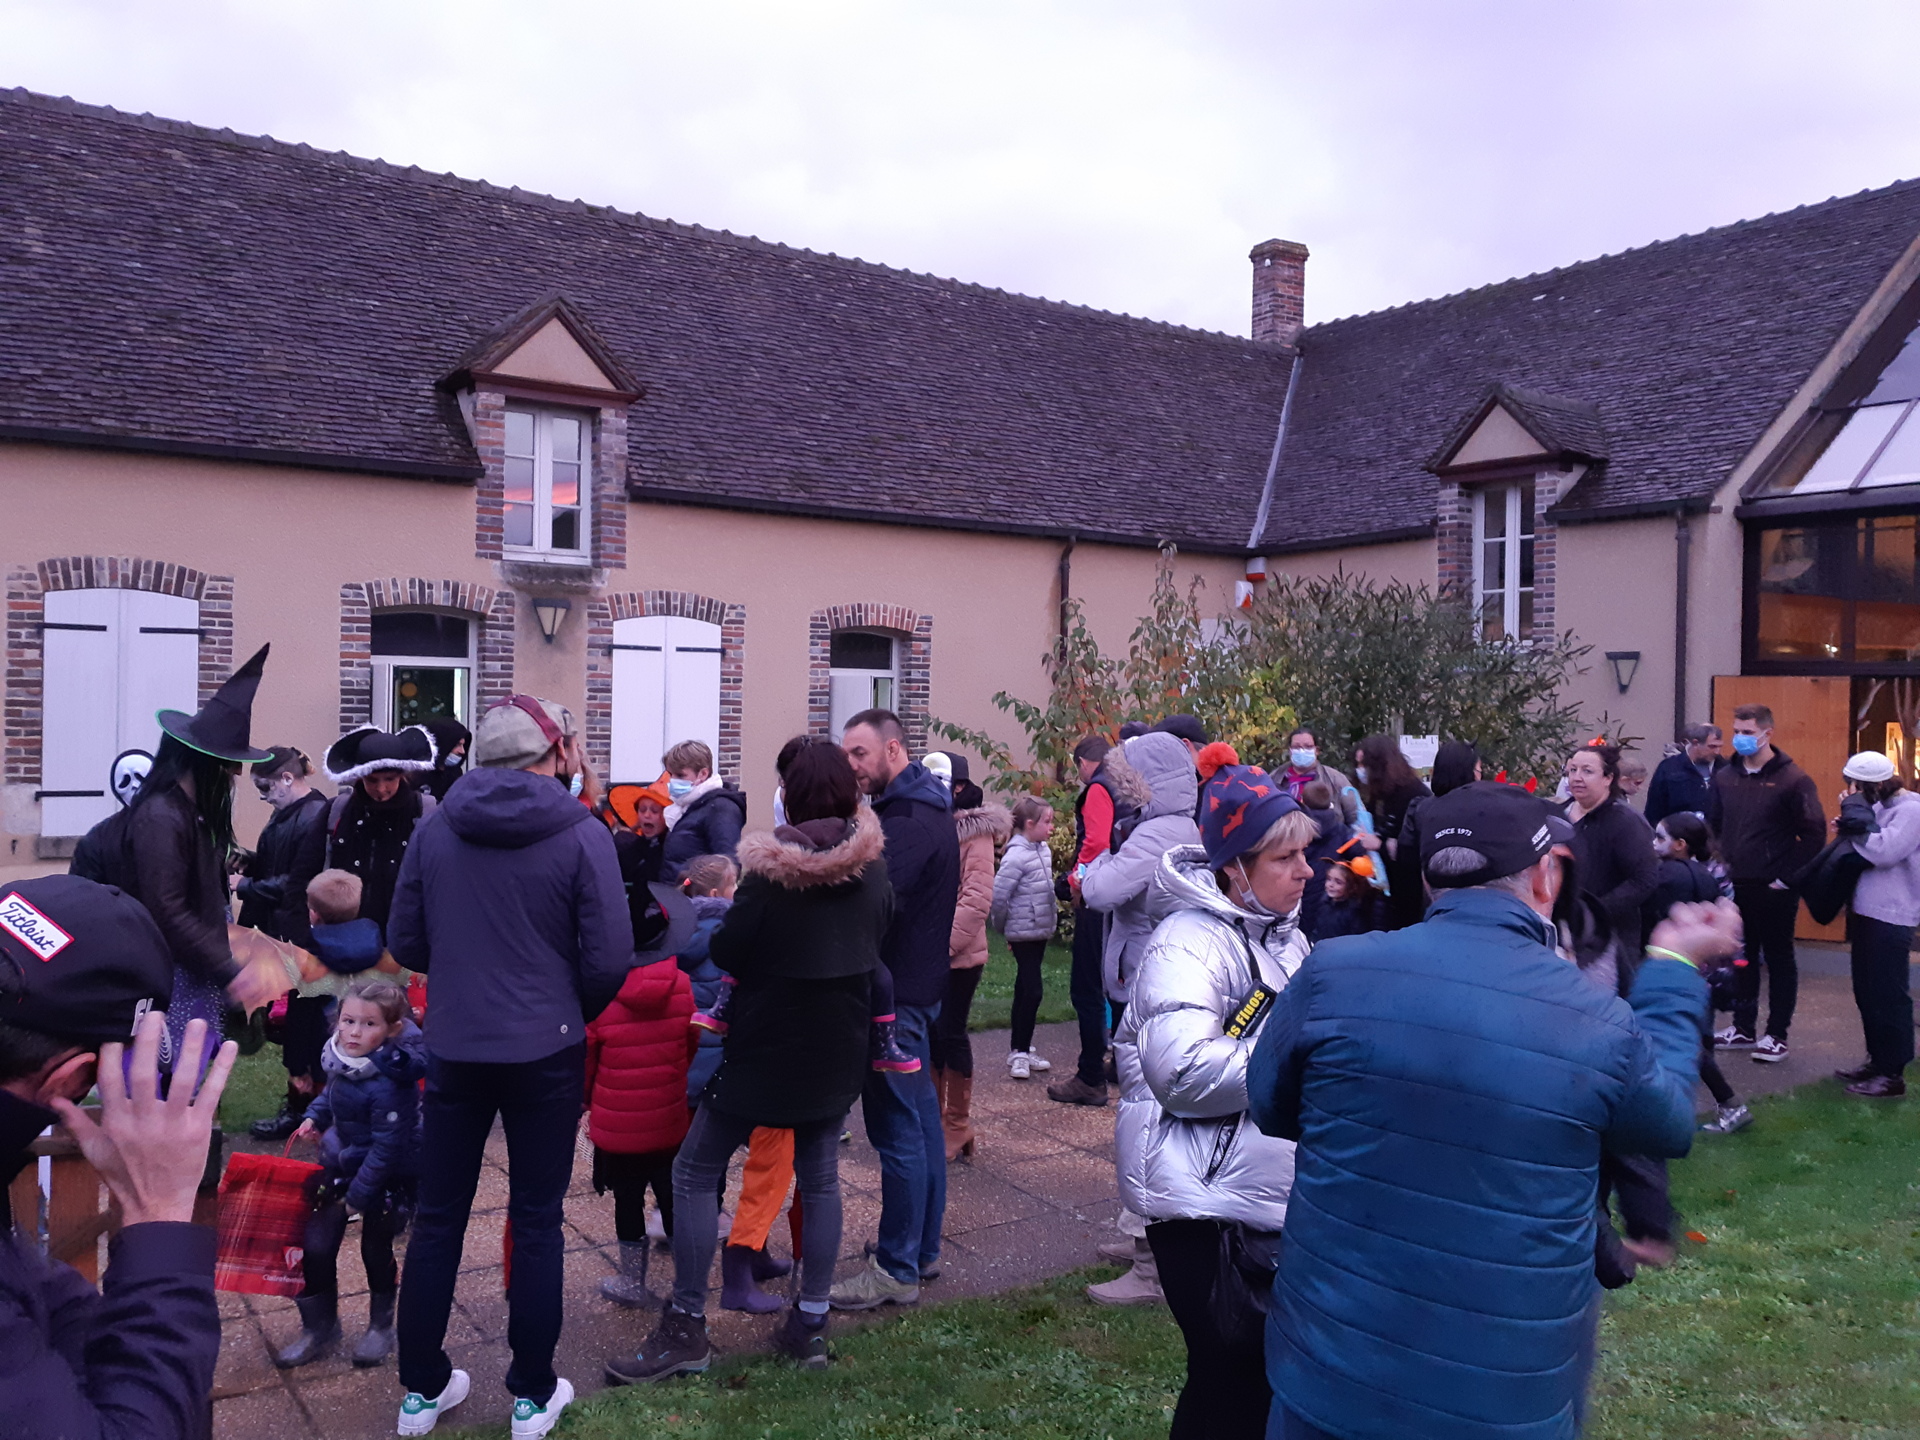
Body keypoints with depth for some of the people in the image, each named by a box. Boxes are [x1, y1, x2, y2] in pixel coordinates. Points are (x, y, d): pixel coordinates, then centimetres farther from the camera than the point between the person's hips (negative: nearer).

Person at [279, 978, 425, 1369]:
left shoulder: (389, 1084, -33)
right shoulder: (343, 1056, -11)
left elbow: (386, 1148, -26)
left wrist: (357, 1194, -19)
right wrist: (314, 1117, -1)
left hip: (387, 1175, -6)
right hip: (342, 1159, 6)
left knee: (376, 1250, 9)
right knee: (316, 1246, 3)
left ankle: (381, 1325, 34)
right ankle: (319, 1328, 24)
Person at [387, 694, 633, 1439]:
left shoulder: (437, 827, -3)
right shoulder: (580, 832, -12)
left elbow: (404, 941, 3)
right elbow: (609, 959, -13)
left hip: (453, 1049, 3)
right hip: (545, 1052, -3)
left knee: (438, 1218, 15)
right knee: (536, 1222, 10)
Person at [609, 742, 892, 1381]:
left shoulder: (771, 872, -18)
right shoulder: (873, 872, -4)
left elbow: (726, 955, -12)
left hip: (766, 1047, -5)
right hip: (839, 1048, 5)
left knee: (695, 1172, 8)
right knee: (820, 1178, 16)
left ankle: (686, 1328, 10)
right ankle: (811, 1322, 21)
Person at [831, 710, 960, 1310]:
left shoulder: (909, 821, -19)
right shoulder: (925, 808, 14)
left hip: (896, 992, -11)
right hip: (920, 984, 11)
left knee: (897, 1129, -3)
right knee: (920, 1116, 17)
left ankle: (897, 1269, 5)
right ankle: (922, 1247, 29)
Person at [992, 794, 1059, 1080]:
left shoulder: (1044, 850, 7)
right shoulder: (1017, 856, -18)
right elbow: (998, 896, -19)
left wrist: (1052, 919, 14)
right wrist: (1004, 928, -5)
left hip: (1041, 932, 8)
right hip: (1024, 934, -8)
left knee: (1025, 991, 15)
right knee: (1031, 992, -8)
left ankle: (1022, 1049, 24)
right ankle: (1020, 1052, 2)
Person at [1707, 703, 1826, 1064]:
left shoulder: (1792, 779, -10)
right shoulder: (1724, 777, 6)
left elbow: (1814, 834, -11)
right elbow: (1712, 826, 15)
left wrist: (1786, 876, -13)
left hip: (1774, 889, -5)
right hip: (1735, 886, 5)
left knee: (1779, 959, 6)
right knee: (1742, 958, 13)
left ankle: (1777, 1035, 14)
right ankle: (1743, 1028, 24)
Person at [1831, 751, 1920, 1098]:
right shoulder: (1880, 806, 11)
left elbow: (1883, 852, -26)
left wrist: (1855, 815, -18)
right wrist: (1849, 828, -1)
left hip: (1890, 918, -9)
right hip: (1867, 912, 9)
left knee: (1887, 995, -2)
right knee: (1867, 992, 15)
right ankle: (1877, 1061, 27)